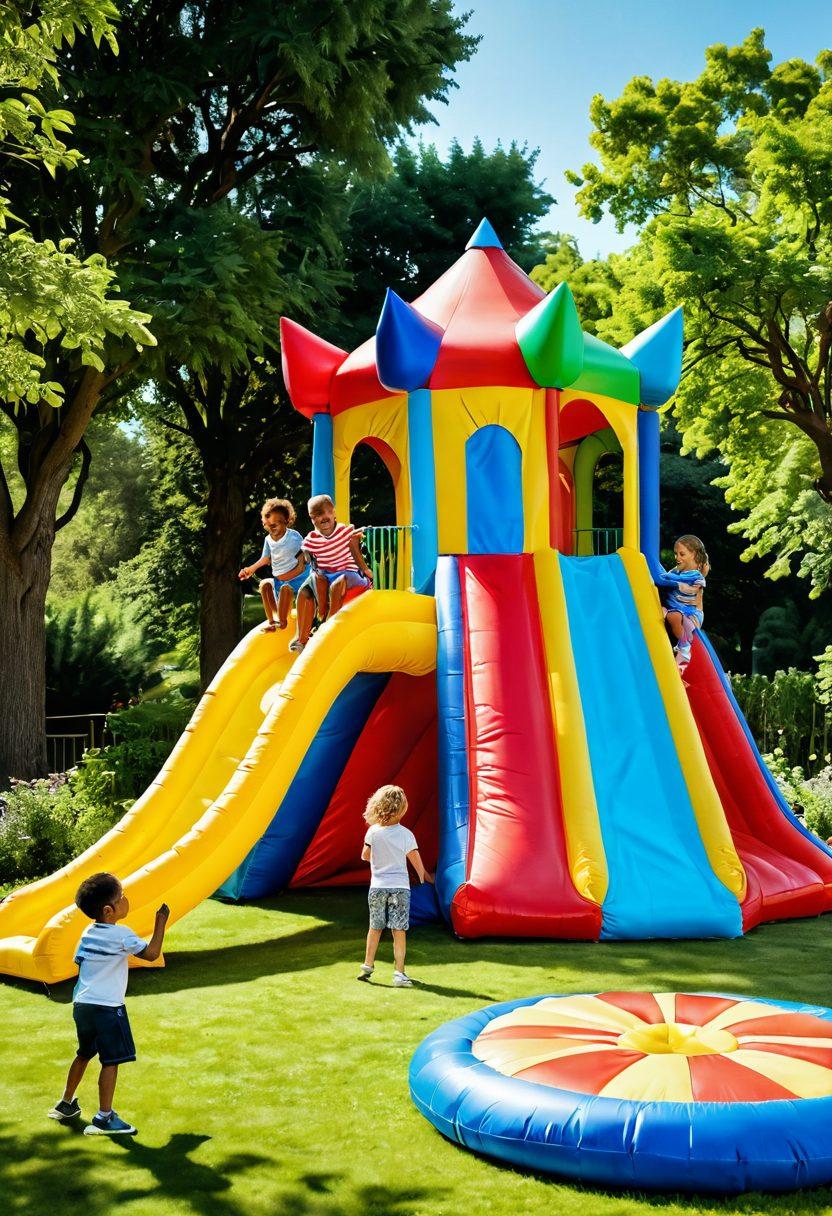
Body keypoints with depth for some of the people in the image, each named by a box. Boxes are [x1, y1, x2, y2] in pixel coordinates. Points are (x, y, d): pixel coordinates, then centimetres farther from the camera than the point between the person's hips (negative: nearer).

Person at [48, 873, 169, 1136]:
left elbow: (80, 965, 16)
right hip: (107, 1008, -8)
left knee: (84, 1054, 24)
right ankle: (104, 1119, 0)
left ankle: (66, 1105, 36)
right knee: (111, 1061, -2)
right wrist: (161, 921, -6)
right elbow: (151, 954, -12)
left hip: (81, 1004, 8)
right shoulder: (121, 935, -15)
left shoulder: (88, 933, 8)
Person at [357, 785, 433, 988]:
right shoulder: (405, 834, -9)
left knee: (375, 928, 16)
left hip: (377, 887, 2)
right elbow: (416, 862, -2)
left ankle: (367, 966, 28)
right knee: (399, 931, 0)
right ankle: (399, 973, -3)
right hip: (400, 887, -2)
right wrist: (424, 877, 17)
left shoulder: (373, 831, -5)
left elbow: (365, 856, 6)